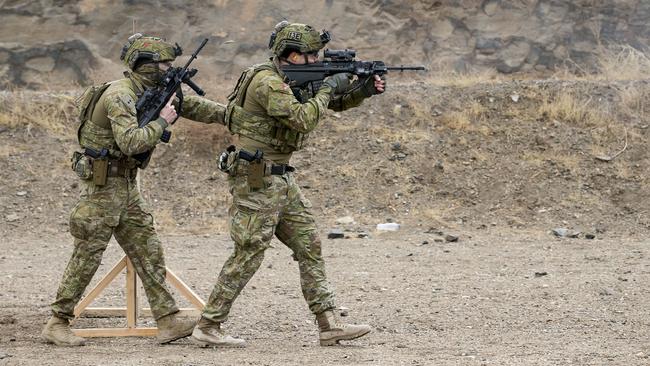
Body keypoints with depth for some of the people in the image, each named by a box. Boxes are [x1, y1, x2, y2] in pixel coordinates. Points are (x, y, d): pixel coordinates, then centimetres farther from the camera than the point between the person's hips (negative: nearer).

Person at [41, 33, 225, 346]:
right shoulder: (120, 95, -20)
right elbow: (131, 142, -32)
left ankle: (168, 321, 4)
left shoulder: (152, 92, 9)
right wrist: (161, 121, -19)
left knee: (148, 251, 5)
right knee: (87, 257, -4)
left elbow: (190, 106, 16)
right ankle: (57, 324, 3)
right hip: (102, 184, -9)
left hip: (126, 185, 9)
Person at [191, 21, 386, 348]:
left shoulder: (293, 80, 13)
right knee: (248, 255, -7)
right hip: (256, 180, -10)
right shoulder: (267, 82, -17)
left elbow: (335, 102, 20)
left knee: (310, 247, 8)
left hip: (281, 180, 10)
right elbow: (302, 120, -27)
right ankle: (207, 327, -1)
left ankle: (329, 325, 9)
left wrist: (362, 90, 2)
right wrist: (327, 89, -14)